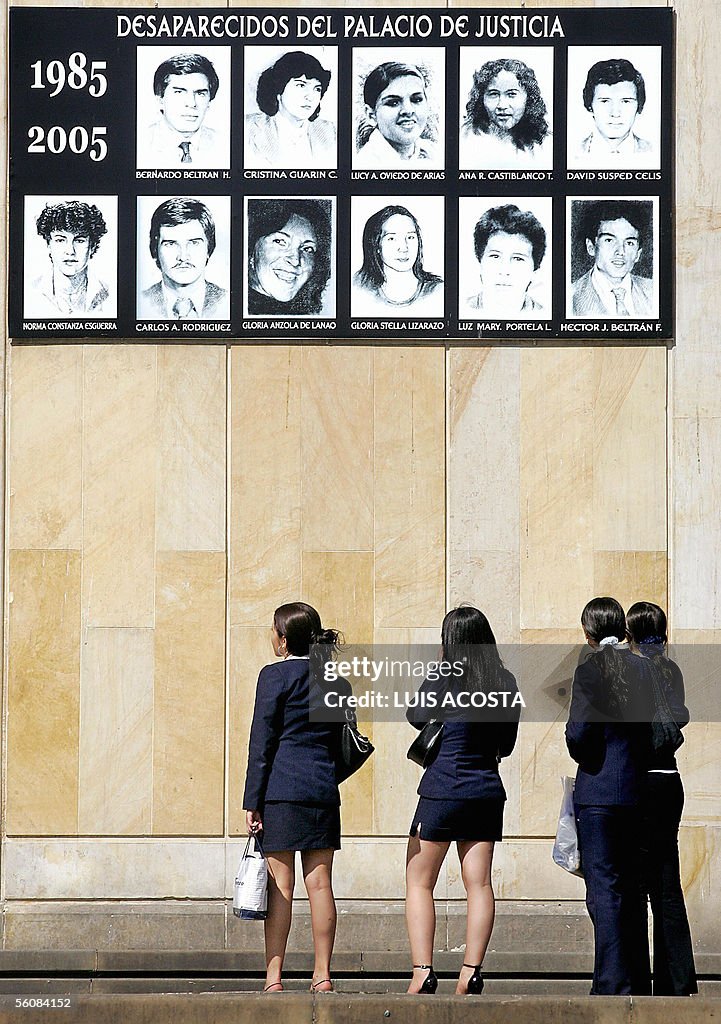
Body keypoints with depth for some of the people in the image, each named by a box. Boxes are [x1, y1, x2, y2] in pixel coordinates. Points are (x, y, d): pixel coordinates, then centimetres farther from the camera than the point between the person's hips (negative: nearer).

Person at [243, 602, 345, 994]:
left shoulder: (275, 676, -5)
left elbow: (261, 742, -7)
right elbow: (339, 741, 15)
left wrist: (252, 801, -5)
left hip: (281, 787, -5)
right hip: (324, 790, 5)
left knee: (280, 887, -3)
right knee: (320, 884, 5)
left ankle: (274, 975, -2)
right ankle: (322, 974, 5)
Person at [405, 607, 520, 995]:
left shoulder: (443, 680, -10)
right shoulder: (506, 683, 4)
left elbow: (415, 716, 8)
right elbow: (506, 744, 12)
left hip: (443, 791, -5)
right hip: (488, 791, 5)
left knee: (419, 882, 3)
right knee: (479, 884, 6)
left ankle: (422, 971, -7)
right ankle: (471, 972, 1)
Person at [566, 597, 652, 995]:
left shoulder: (591, 671, -10)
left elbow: (578, 734, -14)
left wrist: (583, 759, 6)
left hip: (599, 793, -6)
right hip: (640, 792, 6)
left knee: (604, 891, -4)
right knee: (632, 890, 14)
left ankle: (612, 984, -8)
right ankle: (638, 982, 19)